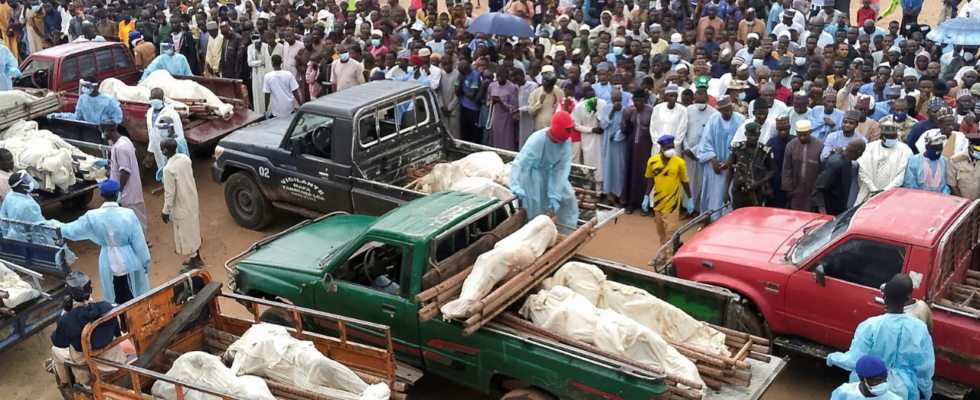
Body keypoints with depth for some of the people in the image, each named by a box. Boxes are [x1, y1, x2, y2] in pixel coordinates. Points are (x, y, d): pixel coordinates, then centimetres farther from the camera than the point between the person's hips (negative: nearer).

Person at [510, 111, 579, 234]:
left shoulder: (566, 141, -18)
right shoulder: (537, 140, -33)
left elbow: (562, 167, -18)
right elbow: (520, 163, -39)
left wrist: (554, 195, -24)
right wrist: (516, 186, -54)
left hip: (550, 171, 5)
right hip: (533, 173, -5)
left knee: (568, 199, 1)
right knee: (535, 208, -9)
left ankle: (566, 233, 17)